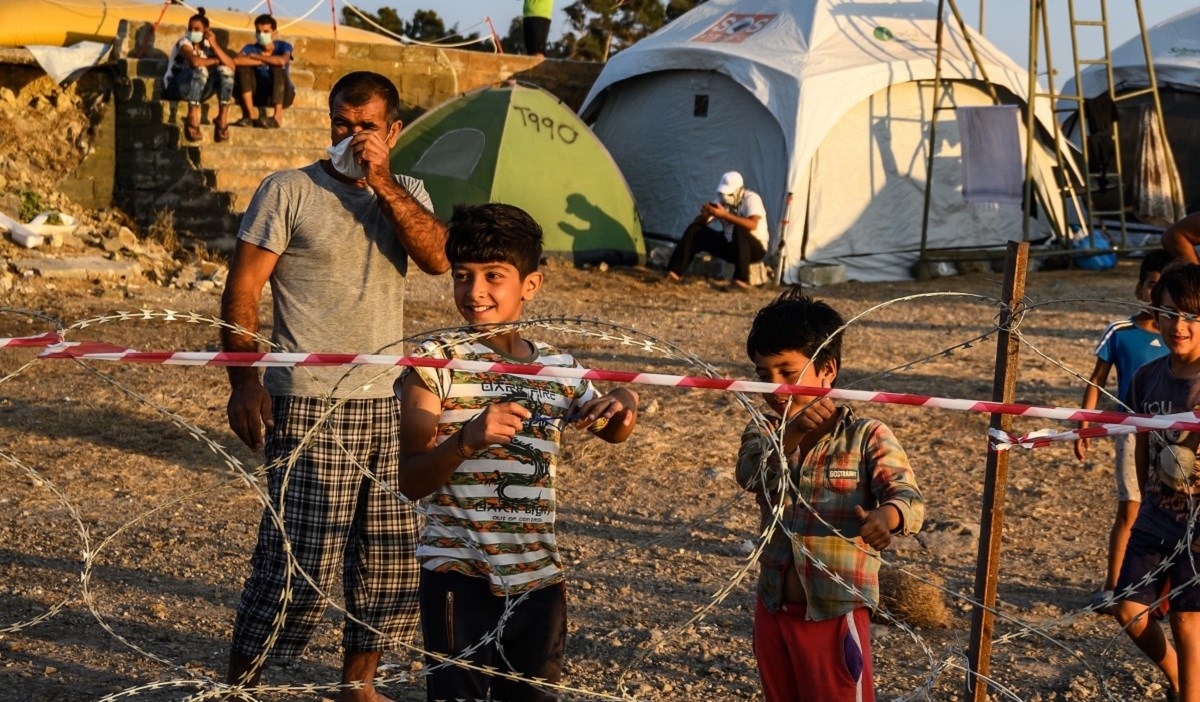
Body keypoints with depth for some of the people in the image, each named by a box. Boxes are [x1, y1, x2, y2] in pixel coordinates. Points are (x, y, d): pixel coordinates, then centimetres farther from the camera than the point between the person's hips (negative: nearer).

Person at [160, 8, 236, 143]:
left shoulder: (208, 45, 3)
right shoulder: (184, 43, -13)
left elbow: (231, 66, -11)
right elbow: (194, 61, -36)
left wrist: (214, 45, -17)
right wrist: (215, 61, -18)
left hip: (199, 91, 6)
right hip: (175, 87, -6)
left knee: (224, 70, -16)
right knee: (200, 70, -33)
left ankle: (222, 117, -23)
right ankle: (192, 118, -39)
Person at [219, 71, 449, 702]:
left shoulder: (406, 194, 11)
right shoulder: (289, 191, -3)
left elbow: (438, 258, -9)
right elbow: (242, 290, -5)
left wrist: (381, 180, -14)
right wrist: (244, 381, -15)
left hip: (386, 405, 5)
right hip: (309, 407, -5)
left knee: (393, 559, 10)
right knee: (296, 560, -8)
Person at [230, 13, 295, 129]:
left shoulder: (283, 46, -7)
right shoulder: (251, 48, -3)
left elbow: (282, 61, -33)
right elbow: (236, 61, -26)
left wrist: (255, 57, -21)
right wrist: (262, 62, -26)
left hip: (282, 96, -2)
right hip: (260, 95, 2)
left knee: (277, 66, -28)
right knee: (243, 67, -17)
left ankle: (278, 116, -33)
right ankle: (250, 116, -25)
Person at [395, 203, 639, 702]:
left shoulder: (558, 368, 6)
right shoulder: (436, 361, -6)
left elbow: (610, 431, 26)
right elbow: (411, 482, -10)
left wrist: (623, 404, 2)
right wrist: (466, 440, -28)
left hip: (539, 578, 4)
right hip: (460, 576, -4)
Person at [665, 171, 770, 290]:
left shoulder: (751, 199, -16)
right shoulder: (721, 201, 2)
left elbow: (752, 225, -35)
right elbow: (697, 222, 2)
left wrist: (725, 215, -37)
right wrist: (705, 215, -22)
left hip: (755, 248, -6)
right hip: (730, 246, 6)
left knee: (739, 230, -39)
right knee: (694, 230, -6)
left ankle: (742, 280, -39)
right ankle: (675, 272, -11)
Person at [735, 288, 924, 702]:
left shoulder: (866, 437, -8)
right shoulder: (764, 434, 3)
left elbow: (909, 498, -20)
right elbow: (749, 475, -18)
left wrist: (888, 515, -45)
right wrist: (792, 433, -37)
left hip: (836, 616, -5)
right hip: (773, 611, 5)